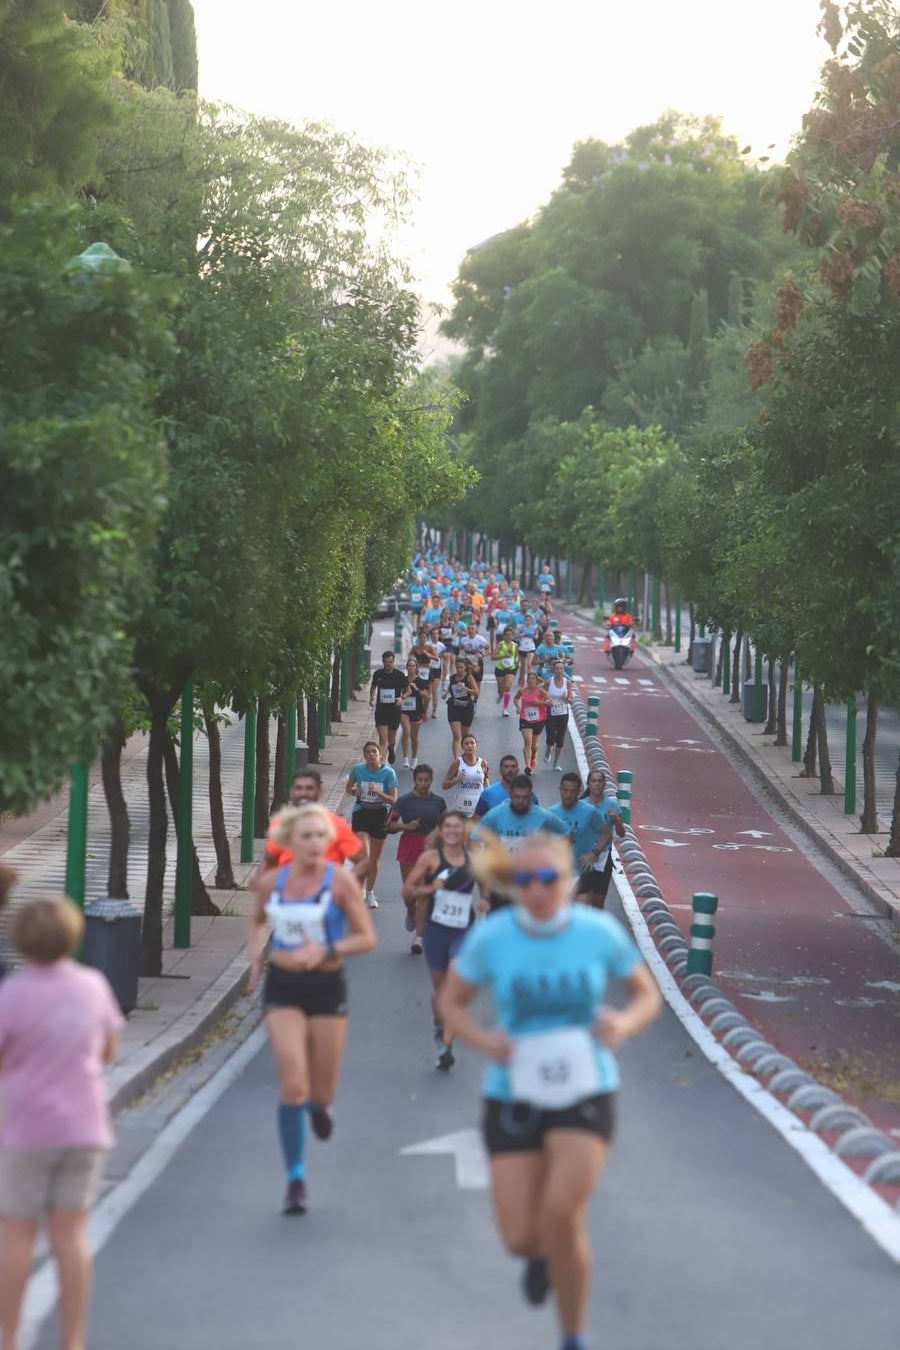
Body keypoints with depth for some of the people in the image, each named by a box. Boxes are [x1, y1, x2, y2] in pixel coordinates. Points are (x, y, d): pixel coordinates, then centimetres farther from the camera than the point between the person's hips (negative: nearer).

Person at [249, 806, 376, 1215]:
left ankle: (320, 1105, 47)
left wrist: (327, 951, -20)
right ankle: (295, 1179, -3)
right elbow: (256, 921, 21)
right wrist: (255, 955, 2)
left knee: (321, 1092, 6)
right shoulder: (271, 882, 0)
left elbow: (366, 938, -5)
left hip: (327, 986, -1)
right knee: (292, 1083, -12)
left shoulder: (340, 882, -8)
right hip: (283, 986, 1)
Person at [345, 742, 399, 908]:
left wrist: (378, 793, -23)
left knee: (375, 859, 12)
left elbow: (393, 800, -7)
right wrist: (354, 792, -9)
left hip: (380, 815, 1)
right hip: (361, 814, -1)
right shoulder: (358, 770, -2)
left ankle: (370, 893, 29)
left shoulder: (388, 773, -6)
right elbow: (348, 788, 14)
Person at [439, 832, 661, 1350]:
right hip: (514, 1097, 1)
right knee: (521, 1239, -3)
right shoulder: (490, 938, -9)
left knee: (562, 1215, -22)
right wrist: (483, 1039, -16)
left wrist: (625, 1023, -17)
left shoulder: (601, 931, -9)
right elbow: (451, 1004, 5)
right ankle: (545, 1252, 39)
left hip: (586, 1093, -1)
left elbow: (648, 995, 6)